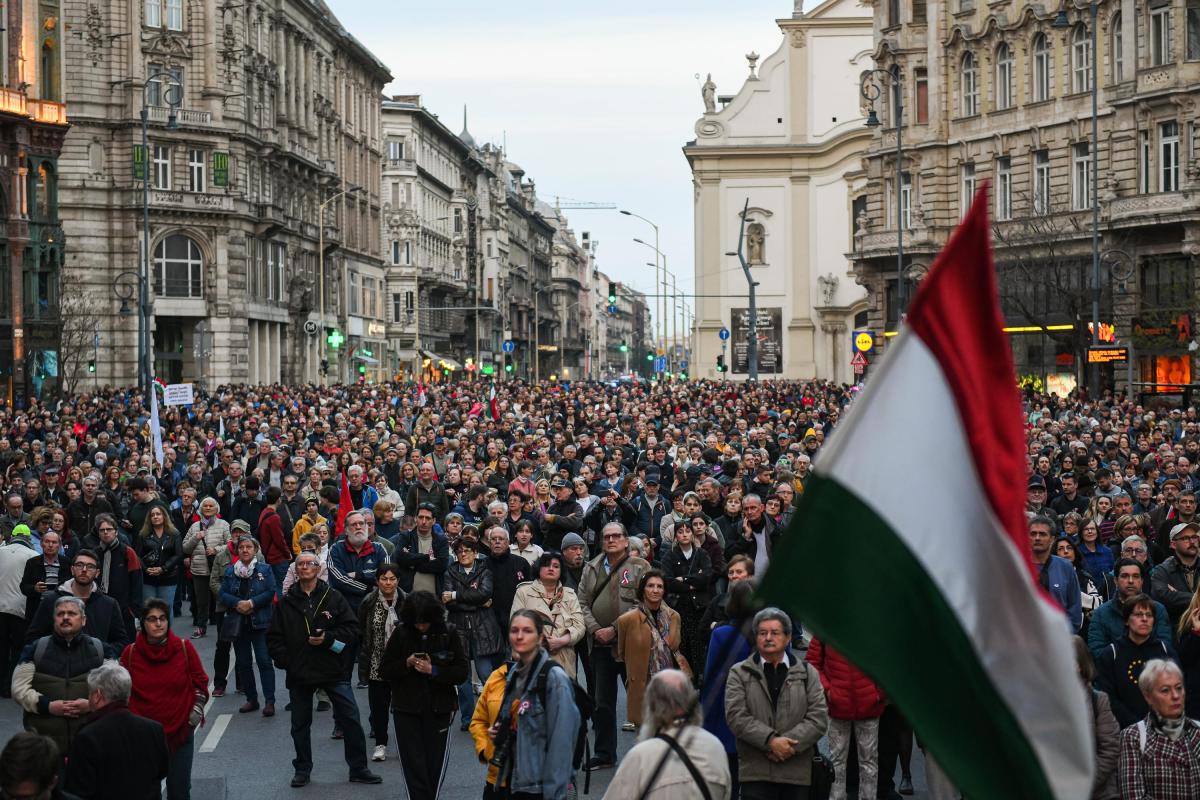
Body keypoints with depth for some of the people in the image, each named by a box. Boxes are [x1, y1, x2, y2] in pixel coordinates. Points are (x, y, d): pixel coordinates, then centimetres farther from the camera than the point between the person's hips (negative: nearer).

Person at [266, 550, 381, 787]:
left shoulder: (333, 597, 1)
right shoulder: (286, 602, 4)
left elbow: (352, 628, -2)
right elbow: (274, 637, 6)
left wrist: (328, 638, -14)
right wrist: (284, 660, -6)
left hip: (333, 670, -1)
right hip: (299, 674, 1)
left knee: (350, 719, -2)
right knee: (300, 724, 10)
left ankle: (358, 769, 9)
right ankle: (302, 770, 25)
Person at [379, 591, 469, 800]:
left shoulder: (449, 633, -4)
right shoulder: (401, 633, -1)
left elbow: (463, 671, -6)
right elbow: (384, 670, 2)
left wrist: (433, 670, -17)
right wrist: (407, 663, -15)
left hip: (439, 709, 0)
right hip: (407, 710, 0)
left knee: (436, 763, 5)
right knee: (413, 763, -2)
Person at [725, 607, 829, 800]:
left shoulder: (807, 673, 11)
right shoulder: (740, 673, 7)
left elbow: (819, 718, 2)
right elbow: (736, 716, -5)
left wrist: (789, 745, -11)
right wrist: (771, 741, -16)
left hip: (798, 773, 2)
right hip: (756, 773, -2)